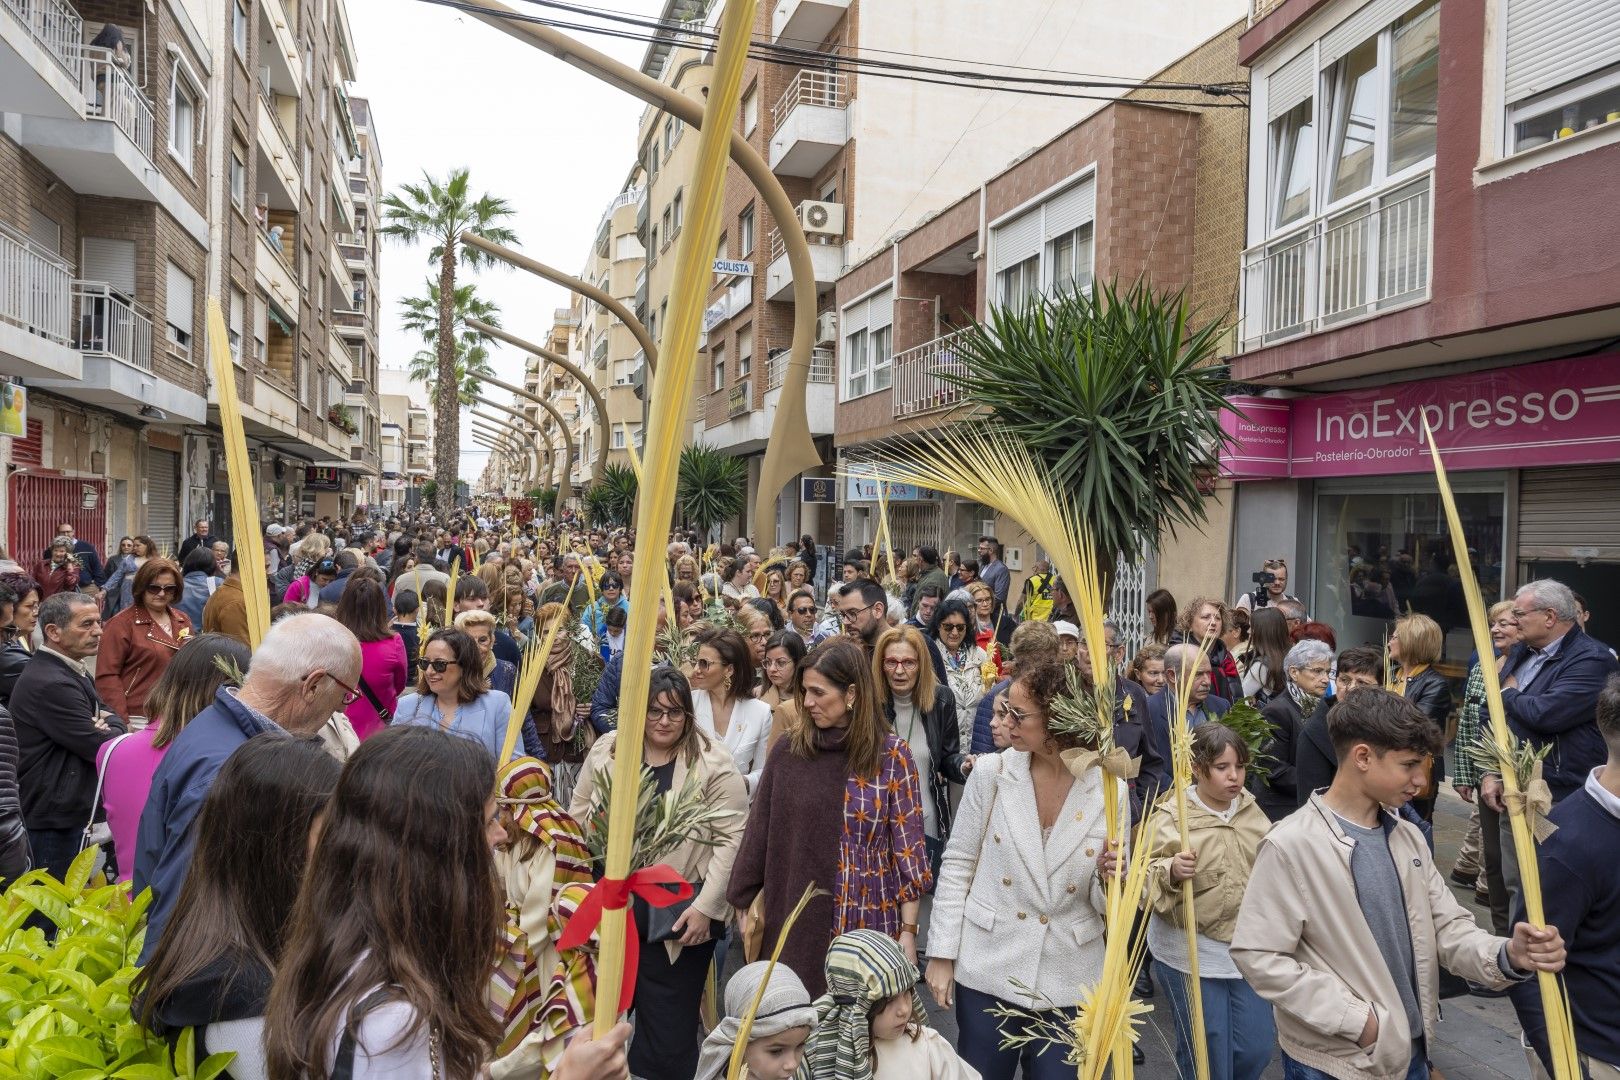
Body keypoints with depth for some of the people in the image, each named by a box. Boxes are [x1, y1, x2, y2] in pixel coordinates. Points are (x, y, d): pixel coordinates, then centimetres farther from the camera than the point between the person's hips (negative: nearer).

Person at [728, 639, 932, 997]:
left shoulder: (892, 755, -6)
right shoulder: (787, 752, 0)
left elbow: (907, 842, -5)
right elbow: (760, 833, 6)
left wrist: (908, 930, -6)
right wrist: (745, 904, 7)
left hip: (869, 921, -2)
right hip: (795, 920, 2)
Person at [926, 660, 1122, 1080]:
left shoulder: (1110, 790, -8)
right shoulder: (991, 772, -8)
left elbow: (1106, 904, 1)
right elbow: (957, 864, -1)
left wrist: (1109, 877, -21)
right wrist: (942, 953, -1)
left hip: (1068, 982, 0)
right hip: (989, 973, 0)